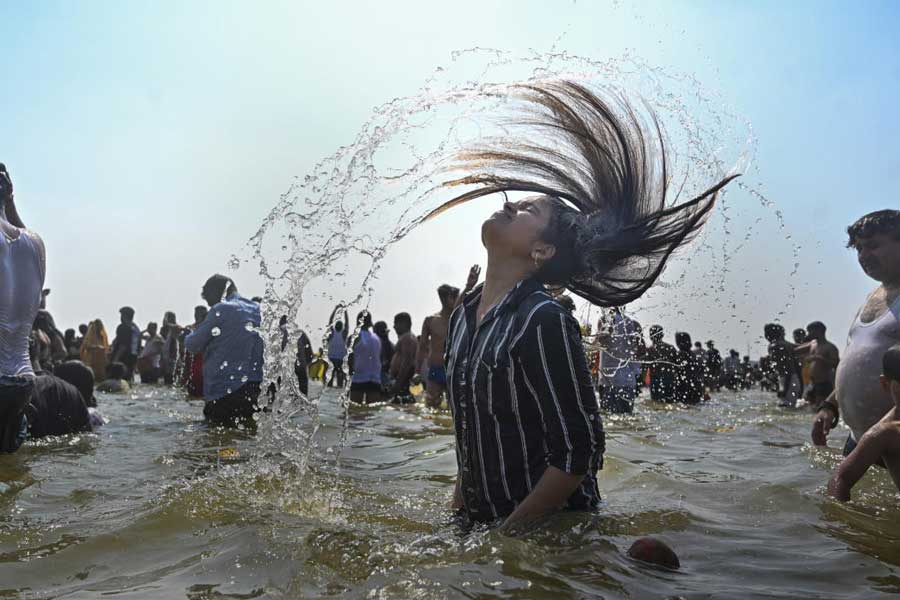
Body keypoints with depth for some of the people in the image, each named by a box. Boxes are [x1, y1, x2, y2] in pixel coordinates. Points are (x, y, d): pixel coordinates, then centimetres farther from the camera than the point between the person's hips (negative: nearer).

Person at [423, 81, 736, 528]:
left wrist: (507, 531, -17)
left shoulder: (543, 322, -22)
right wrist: (460, 509, 11)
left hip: (548, 533, -7)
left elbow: (580, 450, -23)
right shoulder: (463, 314, 3)